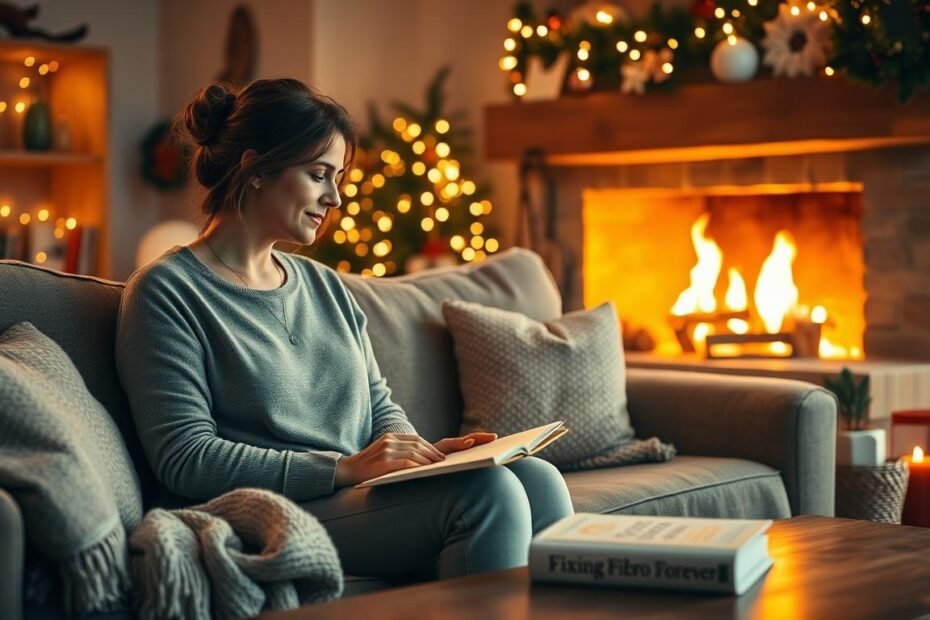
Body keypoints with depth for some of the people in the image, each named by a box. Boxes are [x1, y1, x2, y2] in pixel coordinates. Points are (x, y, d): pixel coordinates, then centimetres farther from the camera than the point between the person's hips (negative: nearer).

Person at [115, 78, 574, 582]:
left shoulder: (325, 285, 20)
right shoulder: (167, 291, -3)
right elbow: (185, 458, -12)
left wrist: (423, 451, -1)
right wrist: (345, 468, -18)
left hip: (367, 496, 7)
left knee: (536, 478, -20)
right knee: (489, 491, -28)